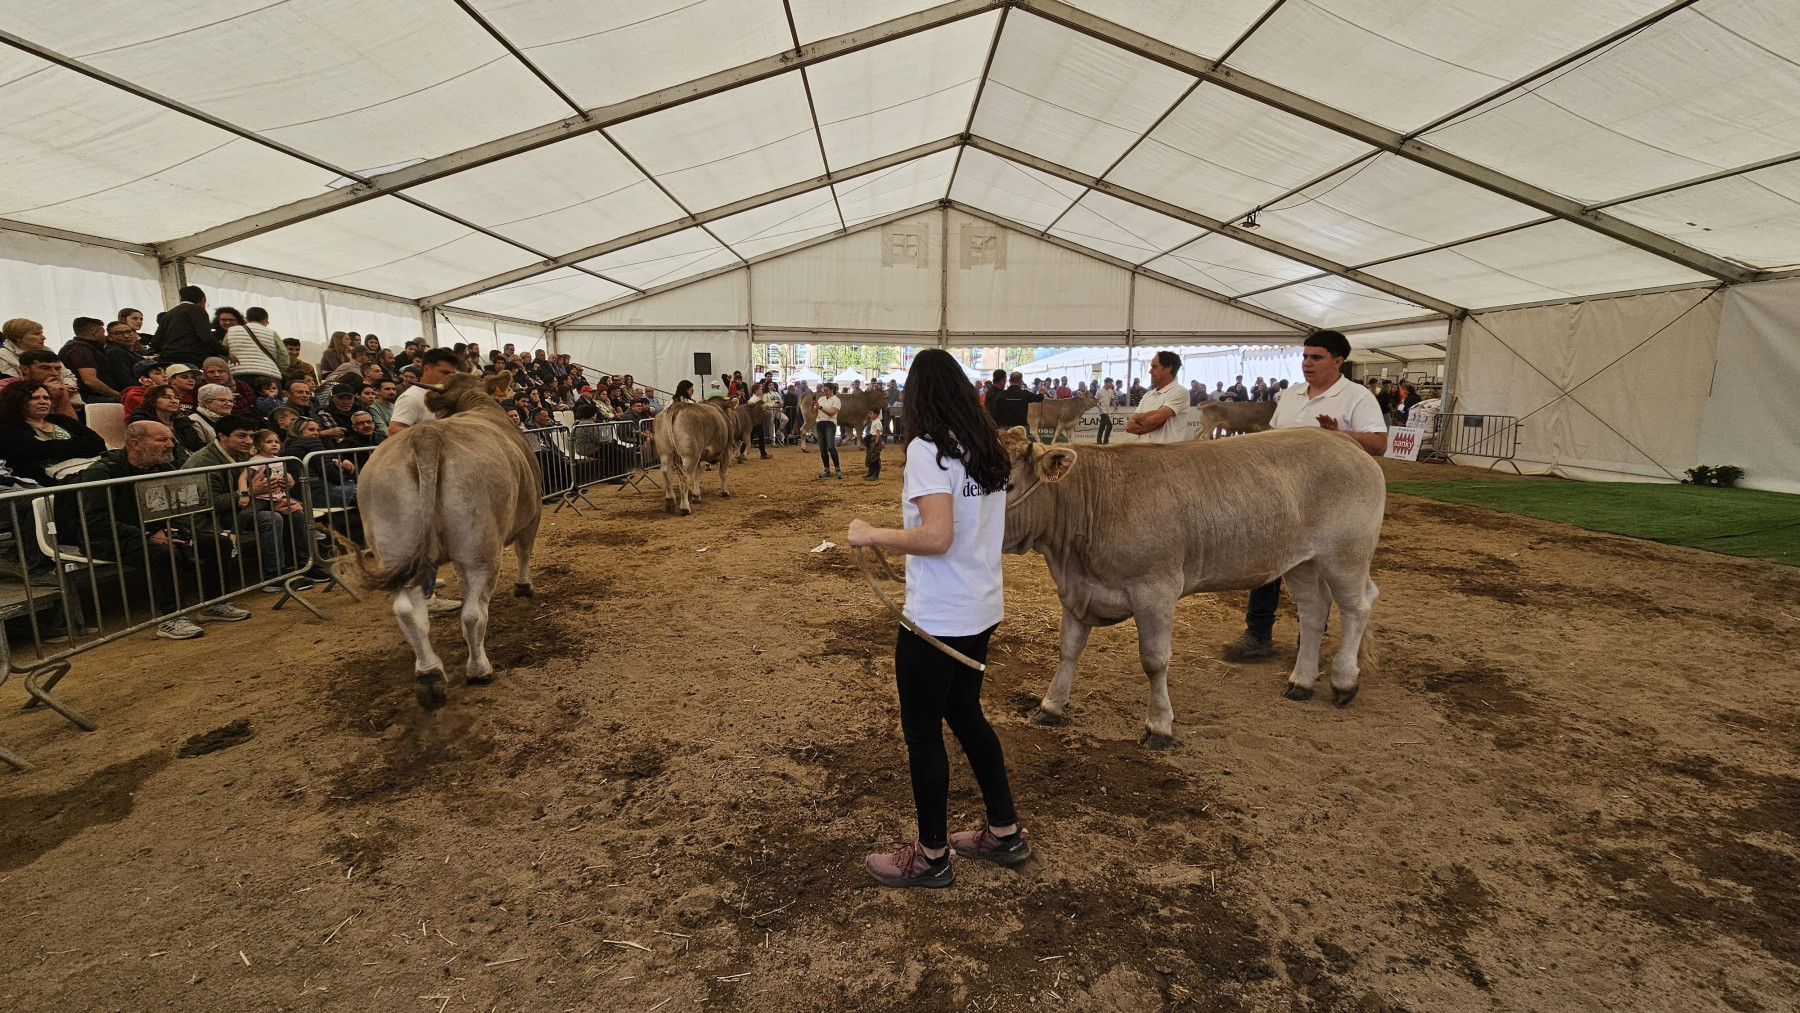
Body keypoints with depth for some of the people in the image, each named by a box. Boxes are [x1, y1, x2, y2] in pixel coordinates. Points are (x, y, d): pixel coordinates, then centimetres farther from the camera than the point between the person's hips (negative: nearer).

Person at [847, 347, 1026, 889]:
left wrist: (870, 534, -17)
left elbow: (937, 537, -29)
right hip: (981, 611, 9)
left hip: (935, 620, -8)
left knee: (923, 733, 8)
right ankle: (1005, 833, 36)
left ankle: (932, 857, 25)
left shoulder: (928, 450, -19)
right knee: (965, 713, 23)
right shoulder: (988, 449, 6)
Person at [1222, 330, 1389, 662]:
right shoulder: (1290, 396, 13)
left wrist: (1338, 434, -31)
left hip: (1325, 501, -6)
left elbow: (1378, 444, -17)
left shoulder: (1357, 397, -7)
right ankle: (1258, 635, 14)